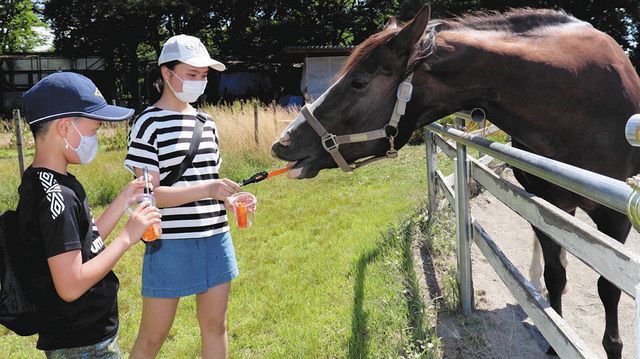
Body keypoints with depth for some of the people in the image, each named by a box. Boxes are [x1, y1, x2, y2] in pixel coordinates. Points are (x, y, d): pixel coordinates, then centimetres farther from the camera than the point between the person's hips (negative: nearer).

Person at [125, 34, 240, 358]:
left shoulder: (207, 123, 9)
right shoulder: (149, 124, -9)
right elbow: (150, 195, -16)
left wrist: (230, 198, -2)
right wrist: (207, 189, -27)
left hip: (216, 238, 6)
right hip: (171, 243, -5)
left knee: (215, 326, 15)